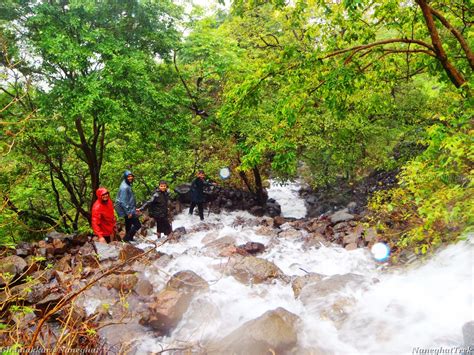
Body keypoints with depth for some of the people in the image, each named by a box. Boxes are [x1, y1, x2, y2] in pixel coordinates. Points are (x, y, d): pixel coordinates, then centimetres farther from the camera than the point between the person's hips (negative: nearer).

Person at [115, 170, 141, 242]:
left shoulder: (128, 185, 10)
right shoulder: (124, 187, -21)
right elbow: (123, 201, -23)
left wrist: (135, 209, 20)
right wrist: (128, 212, -22)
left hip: (129, 210, 10)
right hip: (128, 211, -10)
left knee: (129, 225, 19)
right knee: (137, 225, -7)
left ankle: (128, 239, 32)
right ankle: (127, 238, 1)